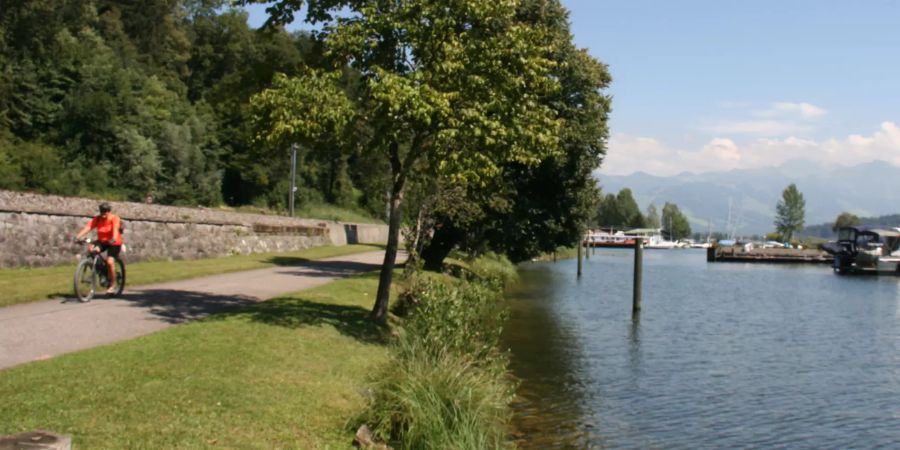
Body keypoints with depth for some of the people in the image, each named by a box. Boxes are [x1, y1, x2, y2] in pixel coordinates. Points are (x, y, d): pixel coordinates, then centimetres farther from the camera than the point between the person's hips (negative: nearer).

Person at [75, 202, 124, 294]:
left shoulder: (114, 219, -17)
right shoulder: (97, 219, -6)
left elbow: (115, 228, -34)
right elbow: (88, 227, -19)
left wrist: (114, 239, -54)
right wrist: (78, 236, -34)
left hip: (114, 243, -4)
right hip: (102, 241, 4)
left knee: (109, 261, -20)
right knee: (92, 251, -25)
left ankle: (112, 285, -6)